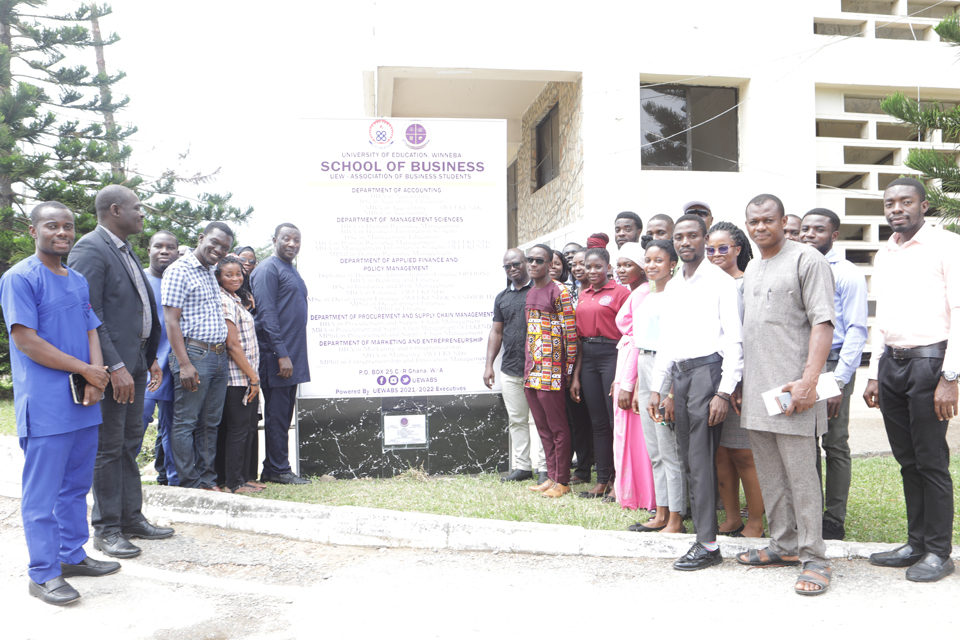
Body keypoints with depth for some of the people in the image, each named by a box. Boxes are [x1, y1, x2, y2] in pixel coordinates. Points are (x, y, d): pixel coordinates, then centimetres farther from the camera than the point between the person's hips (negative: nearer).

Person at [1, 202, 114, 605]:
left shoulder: (78, 281, 15)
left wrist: (96, 376, -6)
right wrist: (86, 370, -12)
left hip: (85, 403, 7)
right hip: (45, 406, -7)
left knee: (76, 484, 15)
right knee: (43, 491, 0)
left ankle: (72, 555, 28)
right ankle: (43, 574, 10)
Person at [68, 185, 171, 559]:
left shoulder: (126, 250, 16)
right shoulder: (90, 249, -13)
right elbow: (88, 315, -20)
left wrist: (151, 357, 16)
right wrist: (115, 366, -22)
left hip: (134, 363, 9)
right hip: (112, 366, -9)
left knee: (130, 443, 15)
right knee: (109, 447, 0)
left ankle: (131, 518, 25)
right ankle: (107, 529, 12)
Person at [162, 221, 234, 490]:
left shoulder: (211, 273, 17)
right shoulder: (179, 271, -7)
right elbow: (171, 321, -13)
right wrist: (184, 364, -18)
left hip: (219, 356, 8)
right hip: (194, 354, -8)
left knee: (210, 423, 11)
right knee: (186, 423, 0)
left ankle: (207, 479, 19)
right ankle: (190, 484, 7)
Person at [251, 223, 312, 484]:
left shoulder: (291, 270, 20)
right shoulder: (268, 269, -8)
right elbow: (266, 314, -16)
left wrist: (292, 355, 17)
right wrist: (282, 354, -20)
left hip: (292, 355, 9)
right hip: (276, 356, -9)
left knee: (284, 414, 11)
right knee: (277, 414, -2)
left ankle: (273, 470, 19)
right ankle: (278, 470, 5)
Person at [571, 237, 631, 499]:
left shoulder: (620, 292, -4)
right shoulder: (583, 295, 14)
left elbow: (627, 334, -9)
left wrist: (621, 373, -16)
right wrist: (576, 375, 12)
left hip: (612, 355, -6)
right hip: (588, 358, 6)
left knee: (616, 420, -2)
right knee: (598, 422, 10)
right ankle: (602, 480, 18)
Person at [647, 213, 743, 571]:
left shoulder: (721, 283, -3)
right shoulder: (673, 288, 18)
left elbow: (734, 341, -8)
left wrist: (724, 392, -15)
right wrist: (657, 388, 16)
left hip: (708, 368, -7)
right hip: (678, 374, 7)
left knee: (701, 459, -8)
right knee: (689, 459, 8)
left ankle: (707, 545, -2)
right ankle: (703, 530, 16)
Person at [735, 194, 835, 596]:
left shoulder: (807, 260, -4)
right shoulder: (751, 269, 19)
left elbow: (822, 323, -12)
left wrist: (809, 380, -21)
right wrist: (739, 382, 17)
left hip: (791, 387, -7)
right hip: (756, 388, 7)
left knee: (800, 474, -4)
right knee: (769, 474, 12)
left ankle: (813, 557, 5)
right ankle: (784, 545, 23)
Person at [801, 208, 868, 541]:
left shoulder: (847, 274, -3)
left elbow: (856, 330, -9)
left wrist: (839, 380, -16)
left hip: (832, 366, -5)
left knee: (834, 445, 2)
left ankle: (834, 521, 12)